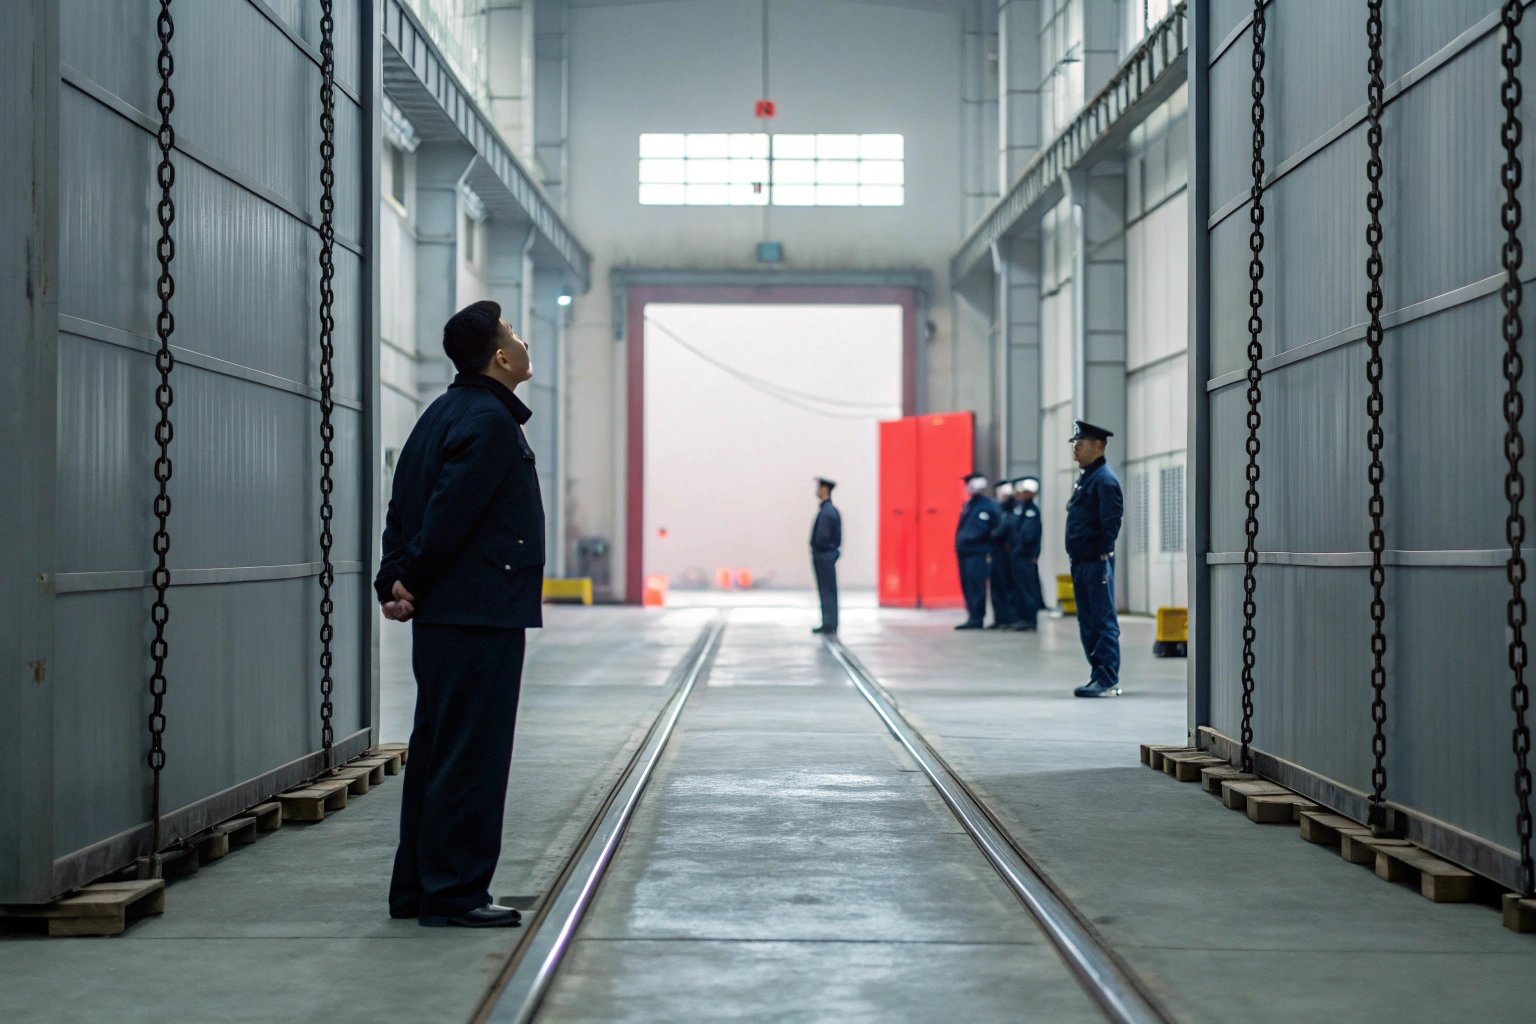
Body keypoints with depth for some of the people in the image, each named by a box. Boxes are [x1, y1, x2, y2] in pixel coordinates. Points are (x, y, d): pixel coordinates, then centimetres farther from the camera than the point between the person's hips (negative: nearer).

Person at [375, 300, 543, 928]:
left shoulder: (444, 415, 16)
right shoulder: (490, 421, -14)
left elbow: (403, 506, 14)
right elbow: (450, 511, -21)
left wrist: (393, 581, 5)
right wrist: (413, 584, -10)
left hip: (441, 617, 10)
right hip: (480, 615, -10)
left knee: (437, 751, 14)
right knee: (473, 756, -4)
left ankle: (416, 888, 20)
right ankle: (454, 893, 0)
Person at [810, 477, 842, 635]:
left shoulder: (827, 512, -18)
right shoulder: (830, 509, 13)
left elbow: (822, 536, -22)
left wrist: (817, 549, -6)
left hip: (823, 555, -10)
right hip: (828, 555, 10)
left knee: (827, 591, -5)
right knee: (827, 591, 13)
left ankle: (830, 625, -2)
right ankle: (829, 624, 17)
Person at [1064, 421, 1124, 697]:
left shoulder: (1105, 480, -12)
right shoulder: (1086, 478, 18)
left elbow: (1111, 522, -19)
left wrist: (1102, 557, -20)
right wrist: (1076, 560, 17)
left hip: (1097, 562, -10)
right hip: (1081, 561, 10)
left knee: (1104, 622, -6)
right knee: (1088, 623, 13)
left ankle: (1108, 682, -5)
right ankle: (1099, 676, 19)